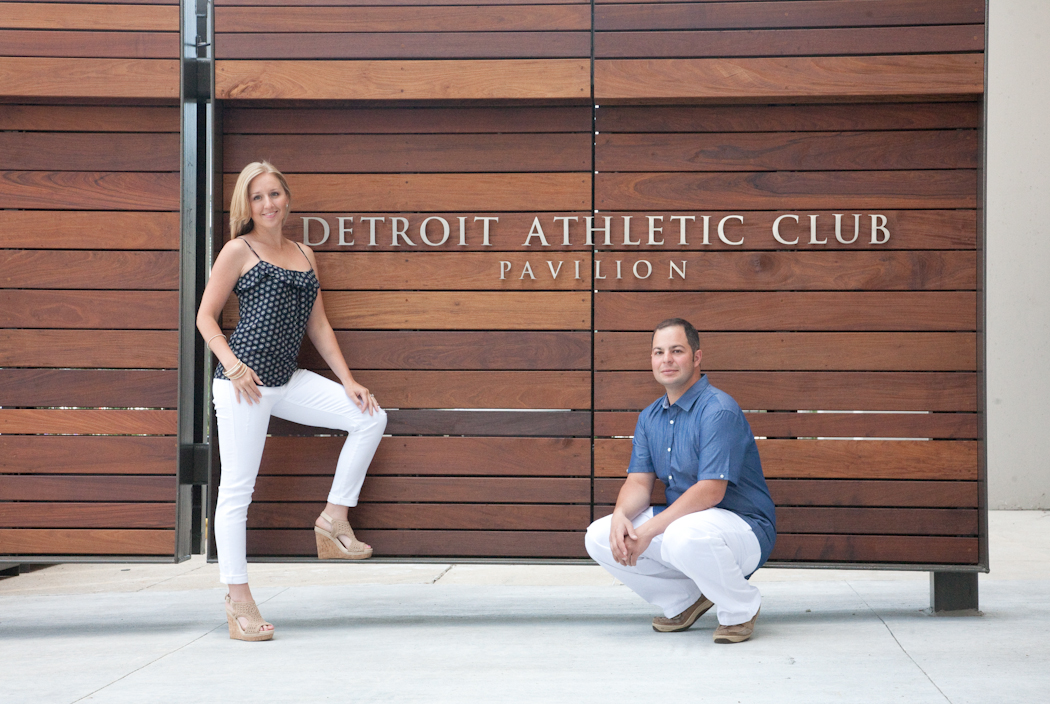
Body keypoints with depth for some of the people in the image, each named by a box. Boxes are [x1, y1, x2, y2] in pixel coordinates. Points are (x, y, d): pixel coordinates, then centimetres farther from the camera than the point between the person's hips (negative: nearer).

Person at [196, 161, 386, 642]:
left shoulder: (304, 254, 17)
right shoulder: (238, 251, 1)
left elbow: (318, 324, 18)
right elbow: (206, 317, 0)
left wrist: (347, 381, 12)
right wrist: (232, 365, -14)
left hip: (287, 380, 6)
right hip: (246, 379, -6)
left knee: (370, 417, -1)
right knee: (237, 488, -5)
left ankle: (334, 518, 8)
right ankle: (238, 599, 2)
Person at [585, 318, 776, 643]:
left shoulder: (719, 409, -17)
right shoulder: (650, 418, 9)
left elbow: (711, 490, -25)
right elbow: (639, 482, 4)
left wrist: (649, 531, -28)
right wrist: (621, 515, -20)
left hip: (742, 528, -8)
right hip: (678, 521, 8)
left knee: (685, 536, -40)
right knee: (599, 537, -8)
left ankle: (740, 609, -10)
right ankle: (685, 600, 9)